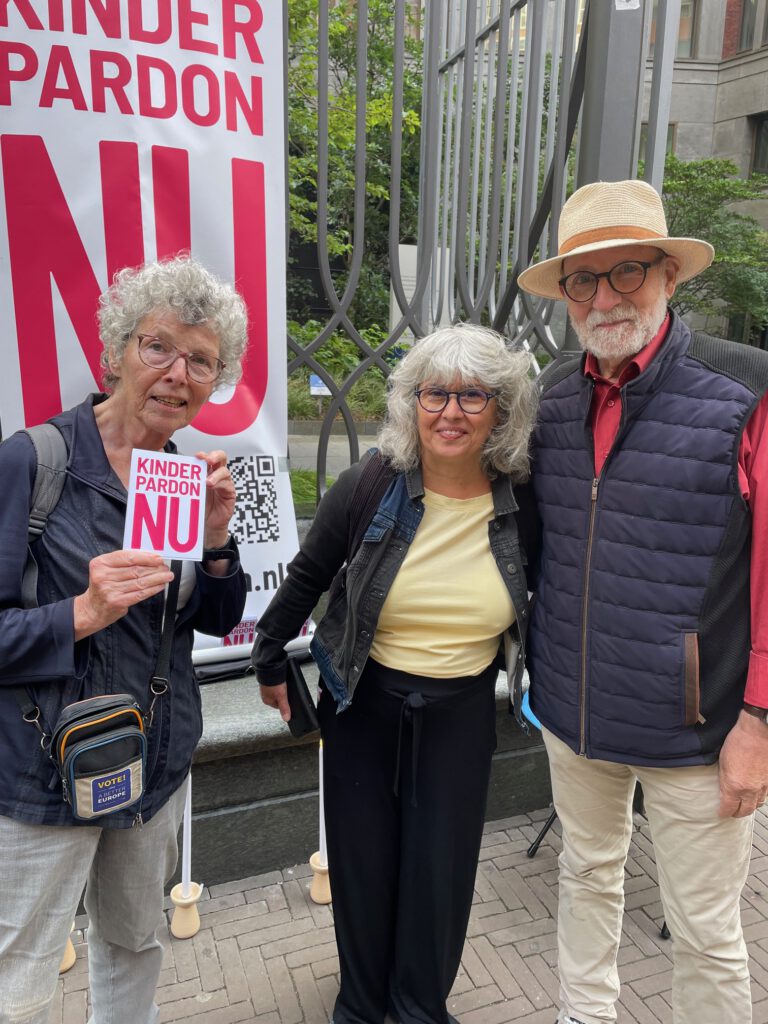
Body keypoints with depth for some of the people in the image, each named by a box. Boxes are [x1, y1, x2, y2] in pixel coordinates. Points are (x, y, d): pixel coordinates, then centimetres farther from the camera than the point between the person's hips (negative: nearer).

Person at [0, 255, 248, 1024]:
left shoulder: (188, 477, 1)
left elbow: (218, 620, 4)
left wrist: (217, 539, -13)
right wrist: (82, 614, -28)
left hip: (159, 760, 6)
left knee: (136, 943, 25)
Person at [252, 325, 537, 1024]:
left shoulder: (522, 501, -11)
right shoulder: (370, 487, -14)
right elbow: (306, 580, 0)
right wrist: (270, 664, 8)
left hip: (462, 710, 1)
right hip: (364, 703, 0)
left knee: (441, 872, 10)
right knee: (363, 865, 14)